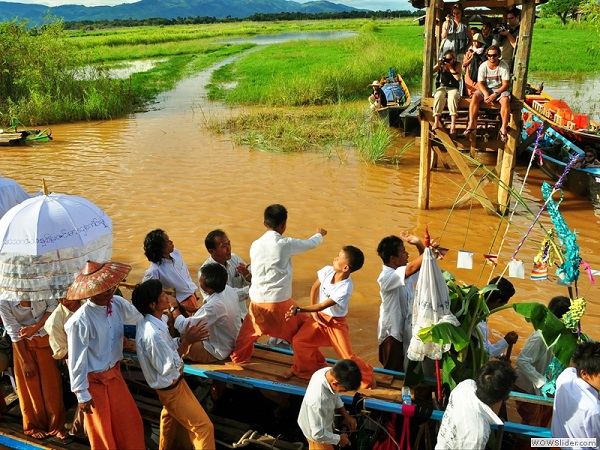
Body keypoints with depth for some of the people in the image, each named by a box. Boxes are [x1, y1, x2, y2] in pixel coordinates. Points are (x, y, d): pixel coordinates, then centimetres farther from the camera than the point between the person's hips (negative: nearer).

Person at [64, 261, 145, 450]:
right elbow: (77, 361, -20)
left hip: (114, 373, 6)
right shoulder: (80, 322, -30)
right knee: (102, 431, 16)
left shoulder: (117, 303, -13)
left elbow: (142, 318, 4)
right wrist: (82, 394, -12)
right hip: (93, 381, -5)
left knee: (131, 422, 19)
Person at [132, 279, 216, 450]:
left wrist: (185, 339, -13)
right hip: (170, 387, -10)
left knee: (171, 418, 33)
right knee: (203, 426, 0)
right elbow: (167, 368, -27)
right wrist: (186, 342, -27)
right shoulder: (153, 334, -36)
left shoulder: (153, 320, -7)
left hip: (170, 382, 10)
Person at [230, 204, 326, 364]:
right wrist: (320, 234, 29)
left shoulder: (255, 245, 3)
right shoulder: (286, 244, -9)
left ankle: (238, 356, 43)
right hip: (278, 301, -4)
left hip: (257, 300, 4)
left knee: (249, 329, 27)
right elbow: (310, 244, 7)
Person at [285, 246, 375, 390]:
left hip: (336, 322, -5)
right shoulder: (327, 270, -18)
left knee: (347, 356, -4)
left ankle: (367, 376, 22)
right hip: (319, 316, 5)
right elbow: (315, 287, 0)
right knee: (298, 341, 2)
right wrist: (313, 312, -4)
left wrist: (299, 310, -37)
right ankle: (303, 369, 27)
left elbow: (322, 305, -30)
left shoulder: (345, 289, -33)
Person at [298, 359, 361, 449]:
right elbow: (318, 434, -33)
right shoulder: (318, 401, -46)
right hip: (317, 433, -7)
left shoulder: (328, 371, -24)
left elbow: (335, 394, 0)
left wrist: (346, 415, -4)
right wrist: (339, 439, -18)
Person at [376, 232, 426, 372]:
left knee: (403, 367, 22)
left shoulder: (404, 269, 0)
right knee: (393, 370, 7)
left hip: (405, 326, 8)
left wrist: (419, 244, -8)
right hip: (392, 330, -8)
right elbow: (412, 268, -41)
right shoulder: (386, 276, -27)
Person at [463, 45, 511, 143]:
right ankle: (471, 124, -28)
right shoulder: (483, 66, -3)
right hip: (485, 89, 2)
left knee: (505, 99, -34)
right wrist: (486, 94, -25)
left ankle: (504, 128, -29)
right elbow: (480, 83, -7)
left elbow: (505, 84, -11)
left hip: (499, 89, -2)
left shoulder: (504, 66, -8)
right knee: (475, 97, -29)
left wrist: (495, 94, -26)